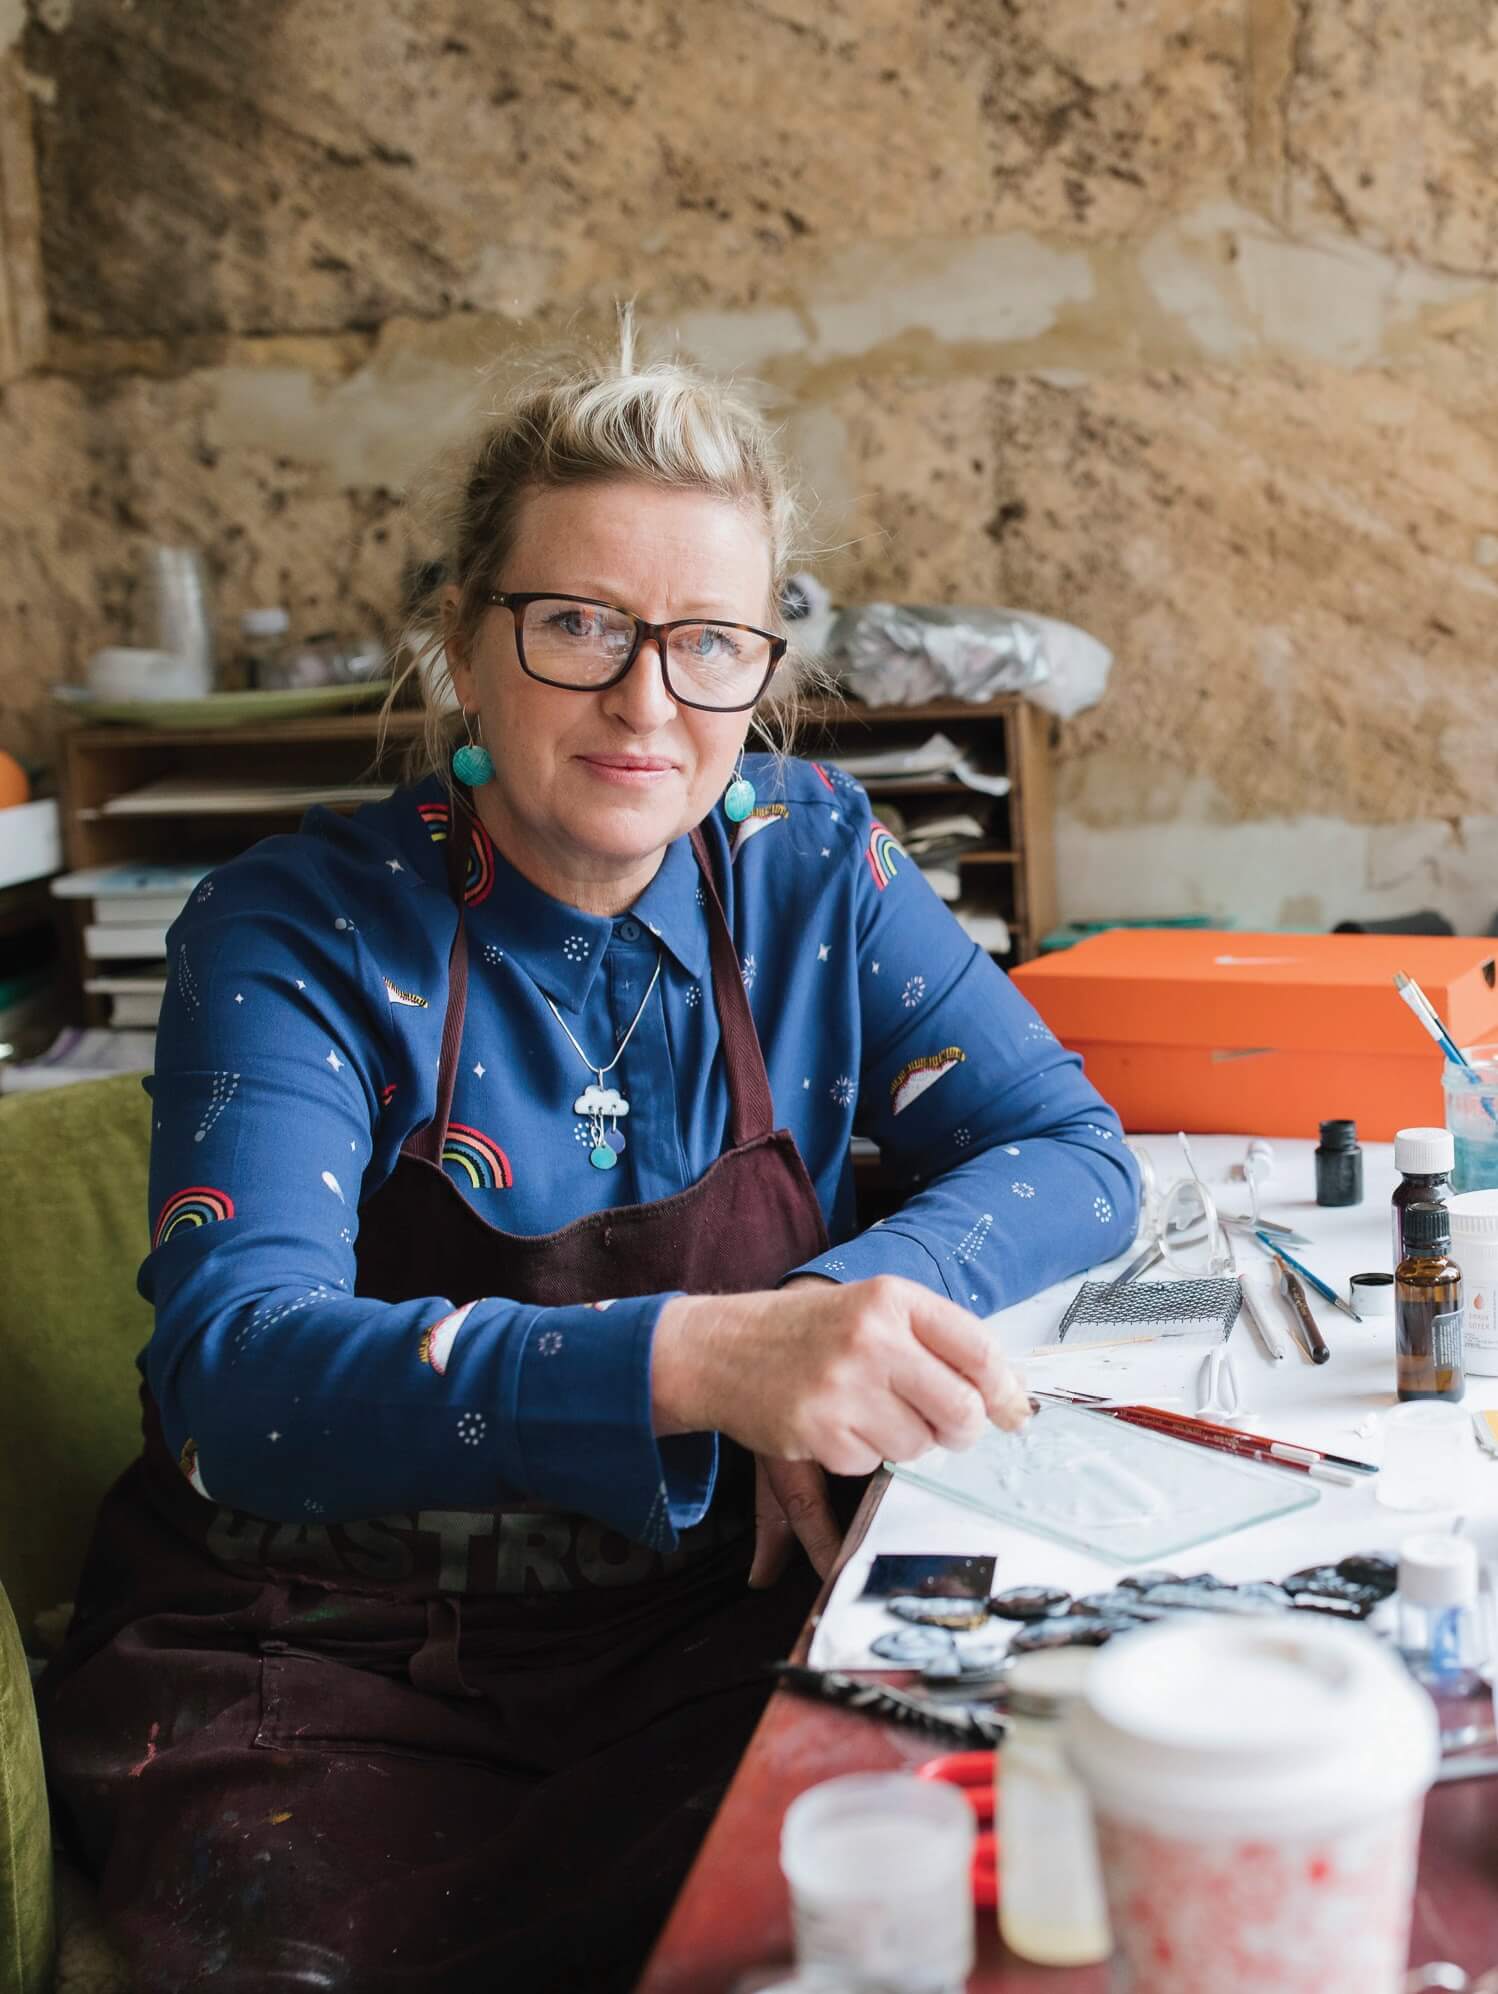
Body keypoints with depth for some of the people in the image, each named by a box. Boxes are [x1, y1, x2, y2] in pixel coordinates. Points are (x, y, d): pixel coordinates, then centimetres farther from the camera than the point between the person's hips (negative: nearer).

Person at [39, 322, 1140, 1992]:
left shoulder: (811, 866, 1)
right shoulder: (300, 932, -10)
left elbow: (1071, 1152, 2)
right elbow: (236, 1365, -24)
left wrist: (846, 1318, -20)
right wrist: (691, 1359, -40)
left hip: (706, 1629, 3)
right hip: (317, 1660, -2)